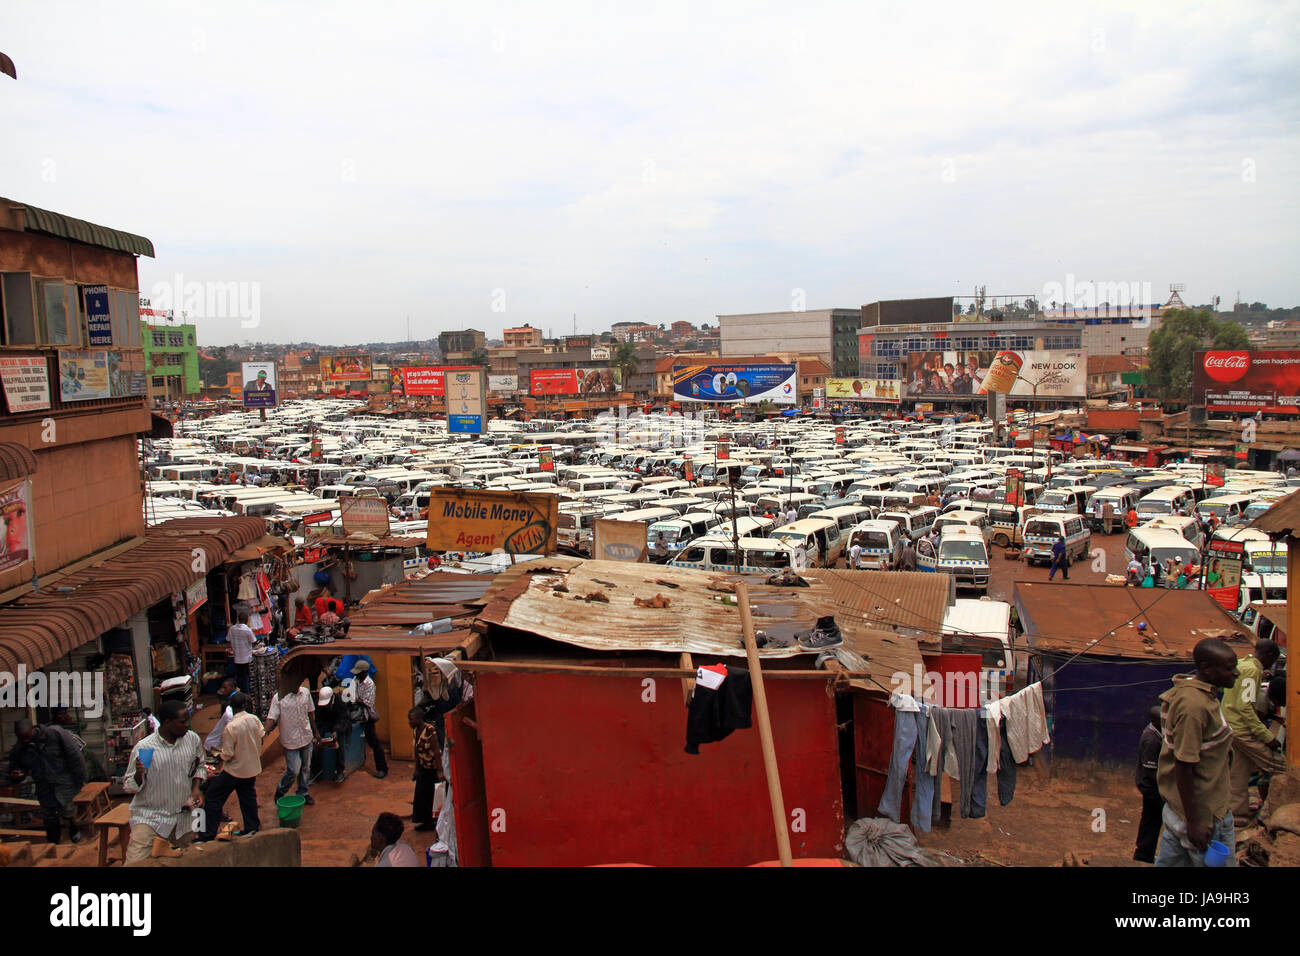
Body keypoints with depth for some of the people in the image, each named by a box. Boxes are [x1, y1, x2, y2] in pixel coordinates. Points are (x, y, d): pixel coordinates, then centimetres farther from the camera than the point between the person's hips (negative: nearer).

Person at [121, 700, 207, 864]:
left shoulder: (193, 739, -2)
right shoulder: (143, 748, -14)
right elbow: (129, 787, -7)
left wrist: (195, 788, 1)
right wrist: (138, 774, -27)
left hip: (183, 817, 4)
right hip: (149, 815, -4)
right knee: (135, 863, -18)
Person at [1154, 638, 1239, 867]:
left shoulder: (1187, 690, 4)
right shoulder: (1194, 706, -26)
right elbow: (1184, 766, -25)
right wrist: (1194, 822, -21)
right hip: (1203, 813, -9)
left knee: (1169, 861, 16)